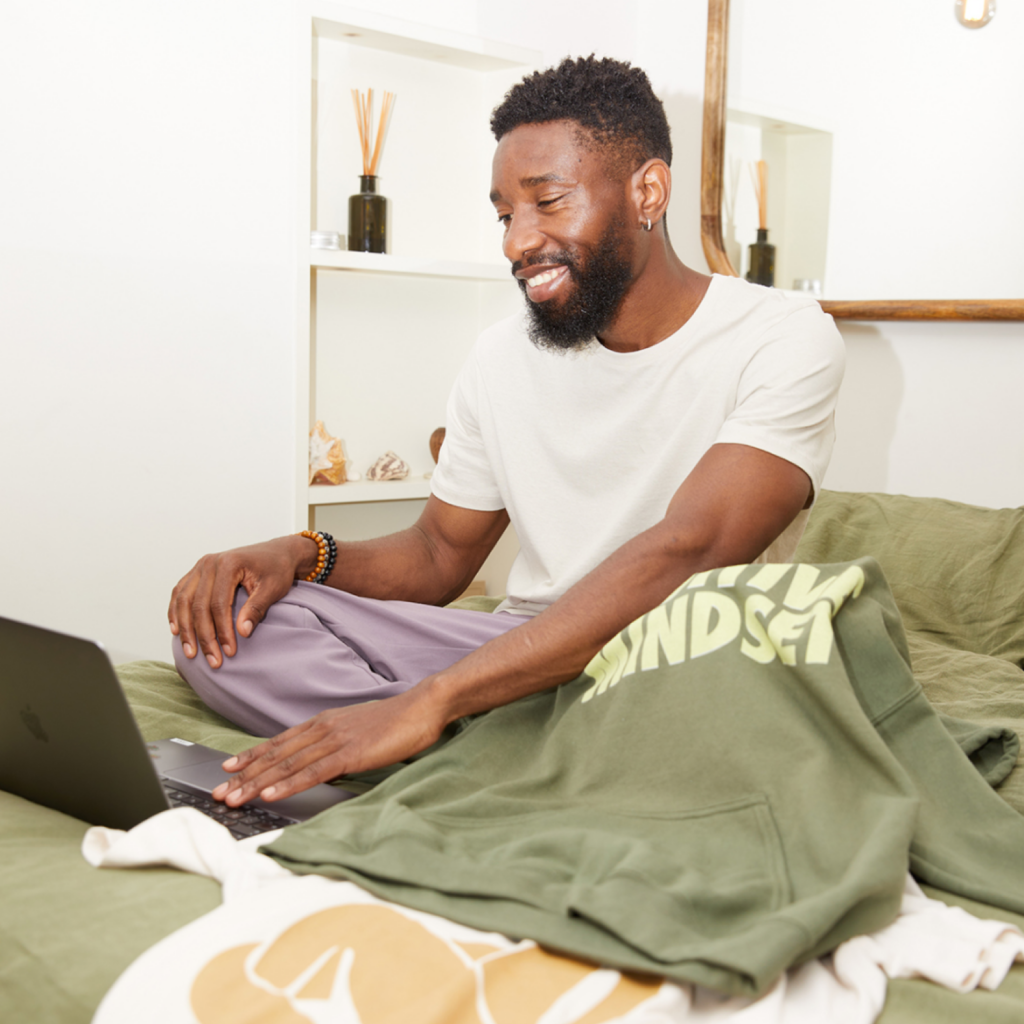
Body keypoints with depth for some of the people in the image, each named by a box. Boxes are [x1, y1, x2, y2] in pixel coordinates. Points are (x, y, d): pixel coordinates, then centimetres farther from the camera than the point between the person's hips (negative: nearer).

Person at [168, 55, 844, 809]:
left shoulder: (784, 342, -10)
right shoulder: (504, 358, 9)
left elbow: (682, 555, -26)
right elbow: (438, 557, 16)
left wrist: (429, 700, -34)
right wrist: (298, 555, -8)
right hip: (525, 655, 5)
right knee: (232, 619, -14)